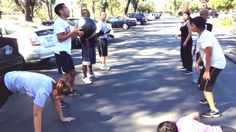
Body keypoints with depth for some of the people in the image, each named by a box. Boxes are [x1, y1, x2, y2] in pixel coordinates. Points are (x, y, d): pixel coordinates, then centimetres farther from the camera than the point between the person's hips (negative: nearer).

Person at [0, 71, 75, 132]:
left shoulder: (54, 85, -16)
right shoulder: (43, 91, -41)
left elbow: (57, 103, 1)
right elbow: (36, 115, -38)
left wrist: (62, 118, 8)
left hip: (16, 79, 8)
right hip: (7, 83, -8)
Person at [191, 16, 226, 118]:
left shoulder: (205, 36, -23)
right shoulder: (202, 35, 9)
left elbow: (208, 55, -26)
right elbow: (203, 52, 19)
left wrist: (207, 71, -24)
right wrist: (197, 63, 21)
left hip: (216, 64, -10)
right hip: (212, 63, 10)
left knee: (205, 86, -9)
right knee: (202, 81, 23)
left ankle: (214, 111, -6)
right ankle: (209, 100, 42)